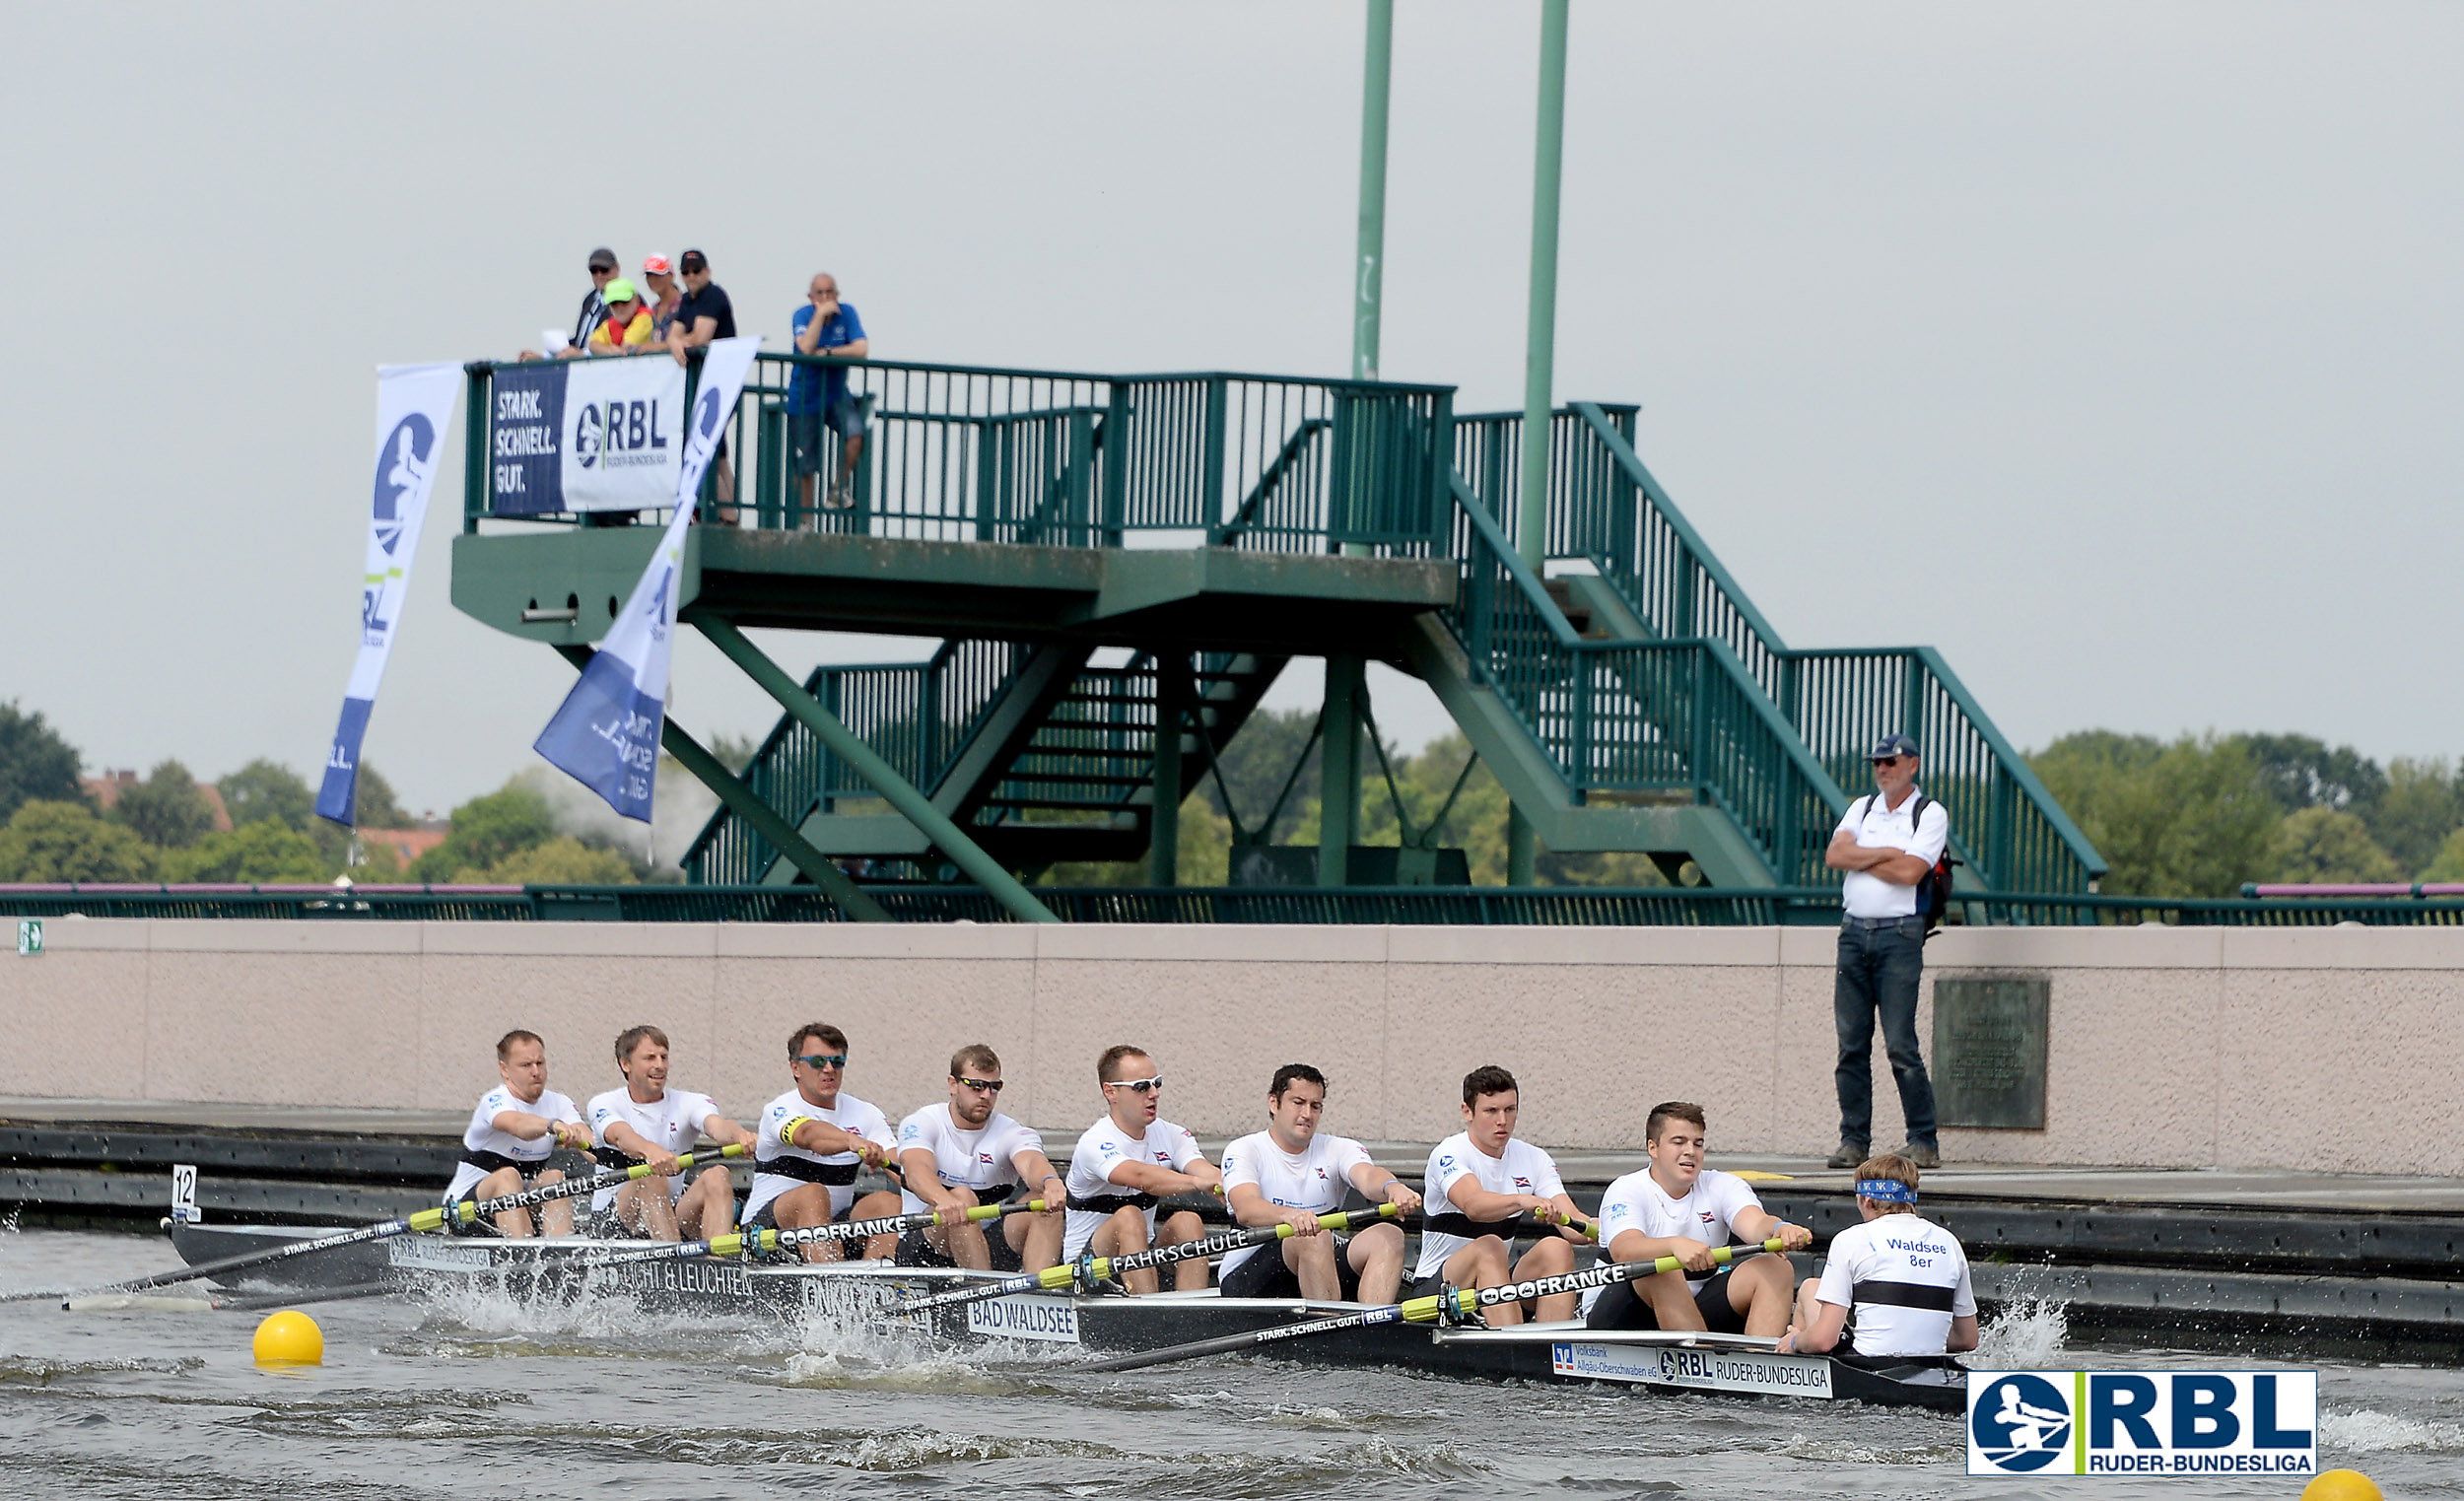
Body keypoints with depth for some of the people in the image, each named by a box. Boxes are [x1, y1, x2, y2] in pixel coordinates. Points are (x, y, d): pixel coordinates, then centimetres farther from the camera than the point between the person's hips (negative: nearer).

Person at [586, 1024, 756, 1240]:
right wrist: (650, 1150, -49)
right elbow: (621, 1136, -24)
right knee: (651, 1178, -33)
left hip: (674, 1211, 3)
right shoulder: (604, 1104, -1)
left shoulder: (688, 1103, 7)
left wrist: (739, 1135, -42)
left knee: (717, 1177, -25)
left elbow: (717, 1126, -16)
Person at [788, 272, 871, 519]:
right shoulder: (802, 315, -9)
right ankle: (805, 523, 20)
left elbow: (861, 349, -18)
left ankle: (838, 489, -6)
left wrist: (827, 352, -20)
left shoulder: (846, 313, -5)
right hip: (804, 399, -1)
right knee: (805, 468, 4)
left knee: (856, 434, -28)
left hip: (836, 395, 1)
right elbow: (806, 348, -28)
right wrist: (820, 313, -26)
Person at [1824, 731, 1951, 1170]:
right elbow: (1834, 855, 1)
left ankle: (1924, 1142, -5)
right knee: (1852, 1044, 3)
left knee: (1901, 1046, -10)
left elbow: (1909, 872, -13)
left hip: (1899, 936, -5)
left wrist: (1860, 858, -2)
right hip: (1854, 932, 5)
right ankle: (1853, 1141, 7)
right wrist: (1886, 853, -7)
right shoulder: (1862, 808, 17)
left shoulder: (1931, 814, 1)